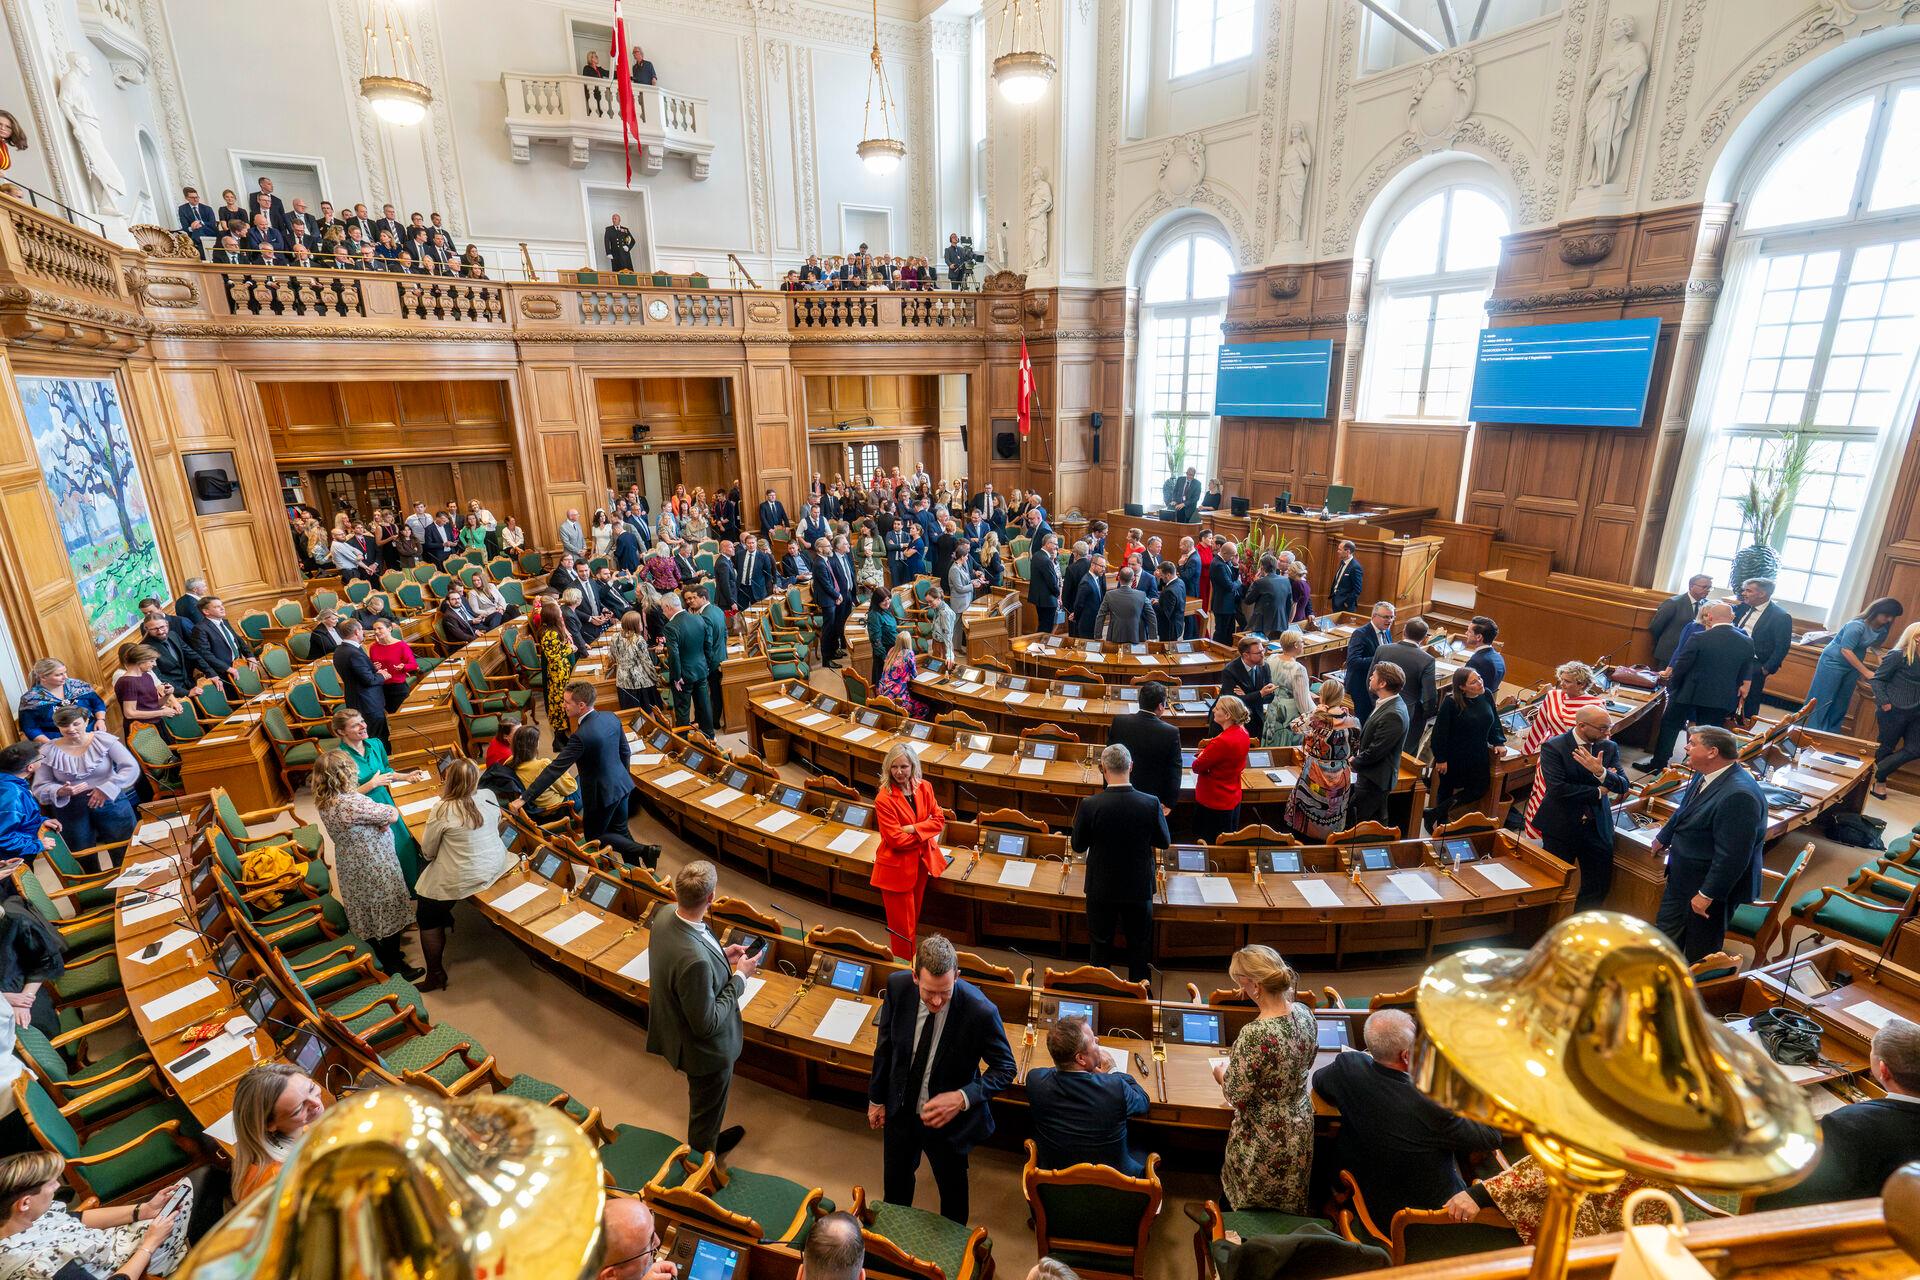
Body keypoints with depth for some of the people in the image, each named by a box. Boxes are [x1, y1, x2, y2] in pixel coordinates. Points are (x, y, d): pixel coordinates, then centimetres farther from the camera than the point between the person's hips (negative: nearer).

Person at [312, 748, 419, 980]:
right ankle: (395, 967, 24)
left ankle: (383, 957, 41)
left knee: (366, 917, 23)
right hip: (374, 869, -8)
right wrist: (386, 812, -3)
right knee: (389, 916, 9)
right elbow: (393, 815, -23)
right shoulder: (353, 804, -32)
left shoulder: (323, 802, -5)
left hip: (350, 868, 9)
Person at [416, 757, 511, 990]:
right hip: (496, 868, 6)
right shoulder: (489, 797, -8)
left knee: (429, 918, 15)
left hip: (462, 879, -6)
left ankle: (436, 975, 20)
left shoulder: (443, 809, -21)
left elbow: (427, 852, -8)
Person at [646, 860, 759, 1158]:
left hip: (676, 1030, 8)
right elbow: (707, 1024, -30)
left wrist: (721, 956, -2)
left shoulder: (665, 913, -19)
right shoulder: (696, 960, -45)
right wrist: (740, 977, -22)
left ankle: (711, 1141, 64)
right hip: (705, 1048, -8)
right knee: (707, 1113, 25)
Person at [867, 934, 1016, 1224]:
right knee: (896, 1179, 29)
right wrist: (876, 1097, 4)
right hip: (900, 1109, 3)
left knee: (952, 1188, 23)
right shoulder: (897, 985, -23)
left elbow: (1005, 1068, -18)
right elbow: (886, 1045, -5)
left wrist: (963, 1098, -32)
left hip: (947, 1117, -3)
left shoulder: (981, 1011, -34)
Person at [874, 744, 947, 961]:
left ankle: (915, 963, 38)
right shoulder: (884, 799, -20)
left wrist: (913, 829, -19)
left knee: (915, 916, 21)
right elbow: (896, 839, -22)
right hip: (896, 867, -5)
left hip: (921, 862, 6)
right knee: (902, 924, 5)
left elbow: (939, 820, -4)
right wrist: (925, 834, -15)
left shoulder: (924, 788, -4)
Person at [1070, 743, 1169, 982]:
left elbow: (1078, 846, -9)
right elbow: (1164, 842, -4)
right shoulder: (1151, 803, -19)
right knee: (1139, 944, 20)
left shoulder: (1090, 805, -22)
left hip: (1101, 888, -1)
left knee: (1100, 943, 18)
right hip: (1139, 887, 1)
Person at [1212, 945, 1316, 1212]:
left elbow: (1236, 1096, -25)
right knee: (1289, 1201, 29)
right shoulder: (1304, 1013, -13)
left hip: (1265, 1139, -6)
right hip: (1301, 1127, 6)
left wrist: (1222, 1074, -4)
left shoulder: (1254, 1035, -36)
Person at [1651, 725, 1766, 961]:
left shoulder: (1738, 795, -32)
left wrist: (1707, 894, -23)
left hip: (1711, 885, -8)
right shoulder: (1704, 775, -4)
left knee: (1700, 952, 14)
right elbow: (1683, 811, 15)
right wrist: (1663, 838, 30)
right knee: (1666, 936, 23)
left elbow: (1732, 855, -30)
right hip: (1682, 877, 8)